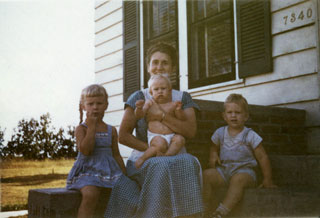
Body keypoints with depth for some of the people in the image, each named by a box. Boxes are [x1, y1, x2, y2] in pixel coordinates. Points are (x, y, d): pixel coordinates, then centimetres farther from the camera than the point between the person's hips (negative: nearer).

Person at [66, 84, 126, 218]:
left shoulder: (111, 130, 12)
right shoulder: (81, 128, 1)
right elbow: (85, 150, -16)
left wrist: (125, 175, 11)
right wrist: (92, 126, -12)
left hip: (109, 170, 4)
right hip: (87, 170, -4)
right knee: (90, 194, -32)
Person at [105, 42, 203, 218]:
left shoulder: (183, 98, 14)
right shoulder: (139, 97, 8)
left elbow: (191, 131, -2)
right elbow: (123, 136, 0)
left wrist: (161, 115, -12)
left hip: (175, 159, 2)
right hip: (143, 160, -1)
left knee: (189, 163, -30)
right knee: (162, 167, -33)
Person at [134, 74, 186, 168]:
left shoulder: (172, 104, 10)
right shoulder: (149, 103, 8)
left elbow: (182, 119, 9)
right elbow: (139, 115, 1)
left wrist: (178, 110, -11)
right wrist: (139, 108, -21)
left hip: (171, 136, 2)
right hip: (155, 136, -2)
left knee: (180, 139, -27)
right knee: (160, 143, -33)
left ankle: (167, 155, -37)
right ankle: (143, 157, -16)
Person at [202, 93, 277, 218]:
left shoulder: (250, 136, -3)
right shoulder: (220, 133, 8)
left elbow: (262, 157, 1)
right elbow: (214, 147, 27)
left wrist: (267, 179, 0)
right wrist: (213, 156, 3)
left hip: (244, 171, -4)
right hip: (223, 170, 4)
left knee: (238, 179, -37)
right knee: (207, 174, -24)